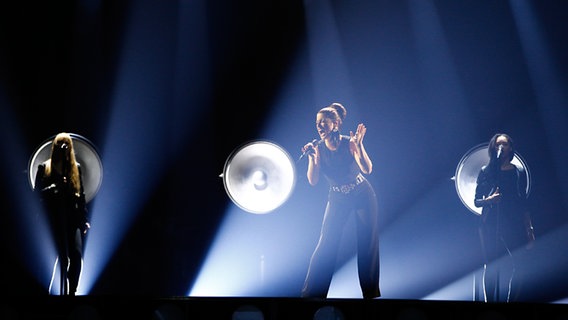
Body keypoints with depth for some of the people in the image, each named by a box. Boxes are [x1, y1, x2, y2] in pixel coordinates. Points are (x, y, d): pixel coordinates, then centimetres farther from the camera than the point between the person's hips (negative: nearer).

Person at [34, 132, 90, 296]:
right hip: (52, 219, -2)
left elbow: (81, 195, 13)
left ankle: (72, 291, 3)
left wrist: (84, 219, 8)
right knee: (61, 258, -6)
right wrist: (54, 187, -14)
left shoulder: (76, 167, 12)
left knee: (77, 256, -11)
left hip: (73, 219, 2)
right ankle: (62, 291, 5)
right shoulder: (44, 168, 6)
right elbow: (37, 193, 3)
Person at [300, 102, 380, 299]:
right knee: (326, 244, -5)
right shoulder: (318, 148, -10)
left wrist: (359, 145, -37)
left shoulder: (349, 143, -16)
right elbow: (313, 181, -14)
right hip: (337, 199, 1)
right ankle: (311, 293, 1)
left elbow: (367, 169, -27)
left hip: (363, 196, -1)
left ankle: (370, 293, 14)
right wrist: (311, 157, -26)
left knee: (368, 244, 1)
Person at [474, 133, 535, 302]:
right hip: (491, 225, -1)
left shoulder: (519, 171, 10)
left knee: (520, 267, -8)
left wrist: (529, 229, 8)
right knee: (491, 268, -3)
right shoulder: (486, 171, 7)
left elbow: (523, 202, 12)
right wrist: (489, 200, -14)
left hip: (515, 224, 1)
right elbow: (476, 201, 8)